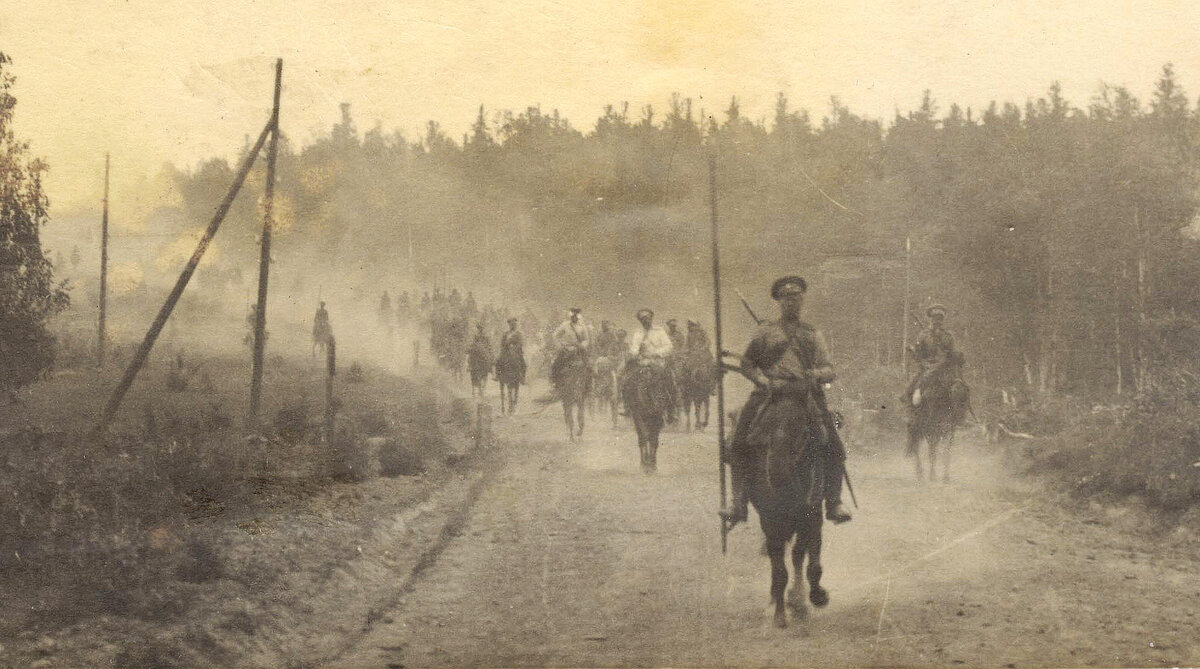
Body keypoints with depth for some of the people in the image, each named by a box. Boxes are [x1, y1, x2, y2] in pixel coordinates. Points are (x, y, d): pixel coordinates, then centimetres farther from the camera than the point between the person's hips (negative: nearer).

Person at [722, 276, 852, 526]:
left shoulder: (813, 334, 19)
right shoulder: (766, 332, 16)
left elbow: (829, 370, 14)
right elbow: (747, 364, 14)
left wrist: (817, 374, -10)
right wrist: (764, 381, -4)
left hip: (806, 394, 1)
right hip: (769, 394, 0)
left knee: (833, 446, -15)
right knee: (739, 444, -16)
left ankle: (834, 503, -6)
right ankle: (739, 502, -10)